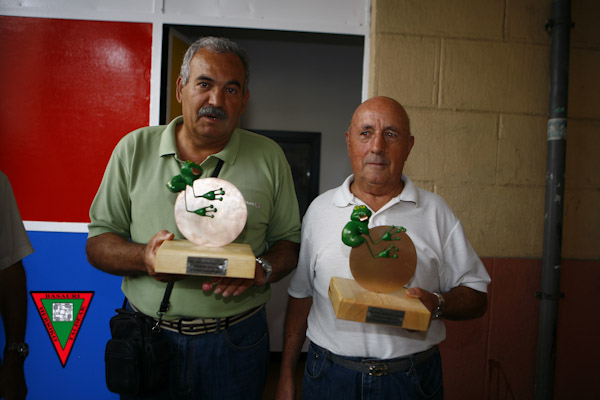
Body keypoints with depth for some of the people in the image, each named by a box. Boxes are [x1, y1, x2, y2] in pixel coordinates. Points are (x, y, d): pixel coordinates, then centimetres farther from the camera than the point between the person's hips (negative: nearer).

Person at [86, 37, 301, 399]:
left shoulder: (269, 158, -1)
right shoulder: (134, 148, -1)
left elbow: (290, 241, 3)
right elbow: (98, 242, 2)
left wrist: (261, 270, -18)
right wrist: (144, 257, -18)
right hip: (146, 338, 1)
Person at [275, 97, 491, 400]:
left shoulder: (435, 212, -2)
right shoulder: (320, 210, 1)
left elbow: (476, 297, 1)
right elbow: (301, 294, 5)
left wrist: (436, 304, -20)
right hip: (329, 375, 1)